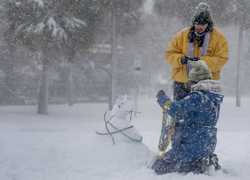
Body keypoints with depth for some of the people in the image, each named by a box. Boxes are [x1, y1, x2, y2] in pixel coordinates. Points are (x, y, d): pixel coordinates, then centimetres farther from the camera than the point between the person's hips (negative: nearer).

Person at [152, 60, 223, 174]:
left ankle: (200, 167, -10)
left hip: (192, 146, -9)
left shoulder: (197, 97, -19)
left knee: (158, 168, -3)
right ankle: (207, 162, 6)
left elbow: (174, 109, -19)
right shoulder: (214, 97, 9)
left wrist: (162, 98, -2)